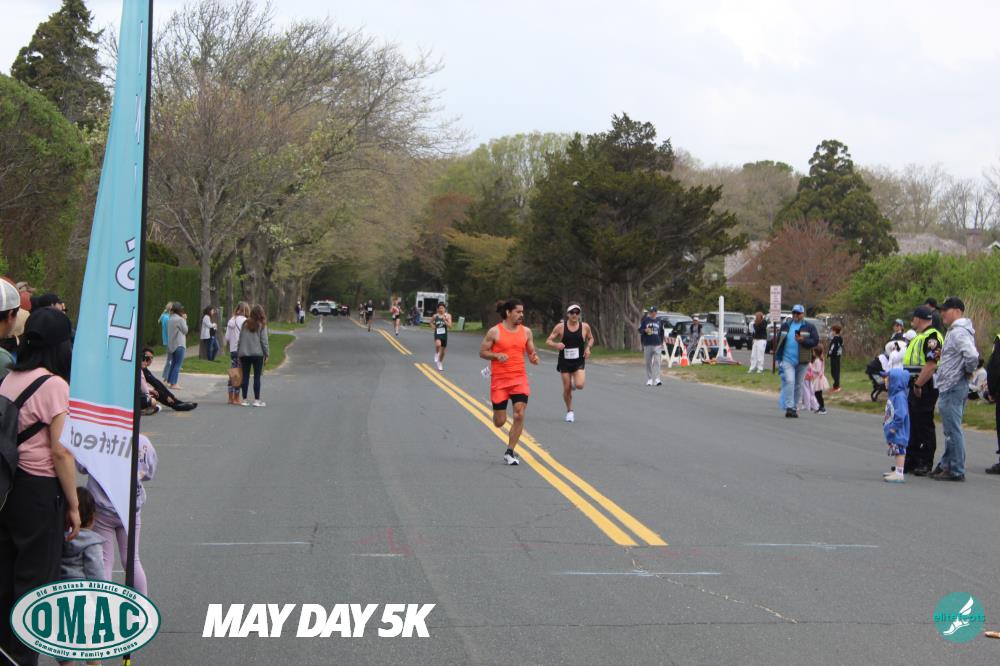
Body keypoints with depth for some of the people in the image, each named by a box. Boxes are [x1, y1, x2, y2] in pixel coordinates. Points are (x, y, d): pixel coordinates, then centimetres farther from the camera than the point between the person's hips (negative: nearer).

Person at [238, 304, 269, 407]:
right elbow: (264, 341, -6)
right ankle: (257, 400, 1)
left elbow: (240, 339, 5)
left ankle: (244, 400, 8)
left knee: (245, 377, 7)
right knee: (257, 377, 2)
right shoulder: (262, 325, -5)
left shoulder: (245, 324, 5)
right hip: (257, 354, -3)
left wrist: (239, 353, 10)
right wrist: (266, 354, 0)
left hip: (244, 354, 3)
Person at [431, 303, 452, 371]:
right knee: (438, 344, -35)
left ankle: (440, 364, 34)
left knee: (443, 351, 12)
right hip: (437, 334, -2)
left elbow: (450, 326, -11)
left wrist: (444, 320, -21)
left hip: (444, 335, 2)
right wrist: (432, 326, 1)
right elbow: (431, 322, 19)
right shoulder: (435, 316, -1)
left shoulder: (448, 316, -3)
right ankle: (436, 354, -4)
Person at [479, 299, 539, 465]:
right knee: (499, 422, 2)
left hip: (519, 378, 3)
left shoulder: (526, 331, 6)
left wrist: (534, 358, -8)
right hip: (499, 379, -2)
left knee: (519, 415, -13)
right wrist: (497, 355, -18)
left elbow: (531, 352, 15)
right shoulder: (495, 331, -5)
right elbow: (482, 352, 0)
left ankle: (510, 452, -1)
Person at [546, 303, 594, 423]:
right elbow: (548, 341, -3)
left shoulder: (585, 326, -2)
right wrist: (556, 345, -25)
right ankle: (569, 411, 23)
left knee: (580, 385, -19)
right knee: (567, 389, 2)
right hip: (565, 362, 0)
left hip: (579, 362, 0)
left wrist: (588, 347, -4)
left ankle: (575, 383, 20)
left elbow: (590, 338, 16)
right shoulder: (560, 327, -6)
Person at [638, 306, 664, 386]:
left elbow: (661, 333, 18)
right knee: (648, 362, 4)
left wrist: (661, 342, 14)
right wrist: (645, 330, -16)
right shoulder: (645, 320, 6)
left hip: (657, 344, 0)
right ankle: (649, 380, 12)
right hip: (647, 344, 0)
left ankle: (657, 379, -17)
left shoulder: (659, 321, 10)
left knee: (657, 361, -12)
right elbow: (640, 330, 5)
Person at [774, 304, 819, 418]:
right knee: (789, 381, -16)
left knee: (798, 385, 6)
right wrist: (777, 355, 13)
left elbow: (815, 340, -5)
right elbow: (779, 340, 20)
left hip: (802, 361, 0)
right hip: (787, 359, 0)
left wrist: (803, 341, -19)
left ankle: (795, 409, 16)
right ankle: (789, 407, -19)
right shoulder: (785, 326, 12)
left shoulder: (809, 327, 5)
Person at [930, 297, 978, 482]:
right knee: (951, 430, 17)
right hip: (952, 387, 11)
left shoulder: (958, 332, -17)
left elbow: (972, 355, -30)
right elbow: (971, 354, 25)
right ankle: (946, 465, 25)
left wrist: (968, 370, -13)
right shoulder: (956, 331, 16)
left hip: (952, 388, -11)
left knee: (953, 430, -6)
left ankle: (956, 471, -2)